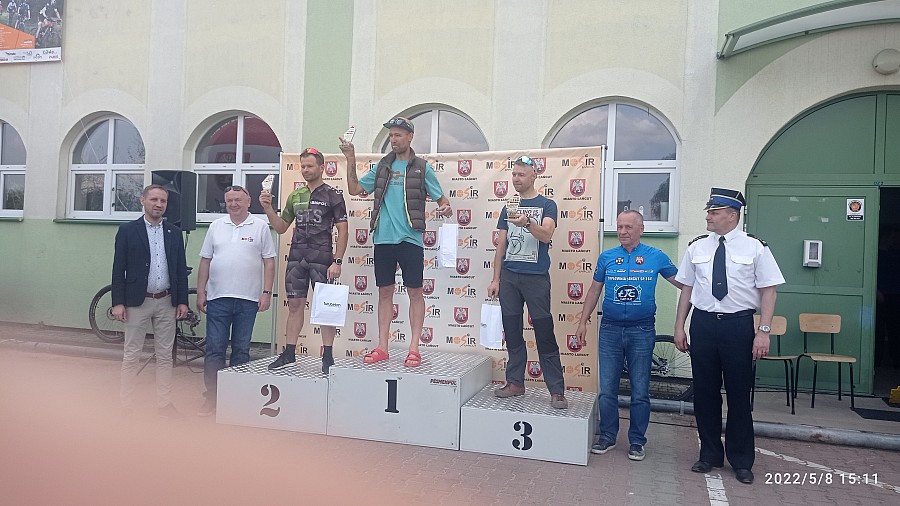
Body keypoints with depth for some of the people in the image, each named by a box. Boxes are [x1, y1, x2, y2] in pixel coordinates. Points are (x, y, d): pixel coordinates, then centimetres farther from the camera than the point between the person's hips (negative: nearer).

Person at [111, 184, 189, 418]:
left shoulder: (174, 232, 7)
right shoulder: (127, 230, -1)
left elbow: (181, 269, 8)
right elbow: (118, 268, -3)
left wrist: (182, 301, 3)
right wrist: (118, 302, -8)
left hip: (167, 302, 3)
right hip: (137, 302, -3)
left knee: (165, 355, 8)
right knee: (131, 355, 5)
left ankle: (164, 403, 17)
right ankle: (127, 405, 15)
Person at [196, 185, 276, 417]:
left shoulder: (260, 227, 3)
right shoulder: (216, 227, 10)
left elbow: (269, 262, 1)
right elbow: (205, 261, 11)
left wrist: (266, 292, -6)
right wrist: (200, 292, 6)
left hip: (248, 299, -2)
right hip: (218, 298, 2)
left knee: (241, 350, 8)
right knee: (214, 350, 4)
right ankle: (211, 397, 12)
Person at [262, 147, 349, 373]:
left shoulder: (332, 195, 0)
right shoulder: (295, 196, 15)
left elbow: (342, 231, -4)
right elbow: (281, 227, 18)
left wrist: (337, 261, -12)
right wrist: (268, 209, 1)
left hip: (322, 257, -5)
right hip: (296, 257, 5)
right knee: (295, 305, 8)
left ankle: (328, 356, 5)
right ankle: (289, 353, 17)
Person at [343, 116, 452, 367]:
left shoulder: (422, 167, 4)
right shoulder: (382, 166, 14)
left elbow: (440, 197, 5)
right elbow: (354, 189, 15)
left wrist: (446, 207, -17)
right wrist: (351, 160, 6)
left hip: (410, 239, -4)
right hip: (383, 238, 4)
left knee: (415, 292, 0)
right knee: (385, 292, 8)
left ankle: (414, 348, 6)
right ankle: (382, 347, 14)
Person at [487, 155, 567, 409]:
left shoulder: (546, 205, 3)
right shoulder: (508, 207, 15)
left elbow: (547, 235, -15)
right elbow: (501, 245, 15)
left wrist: (527, 223, -33)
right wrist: (495, 279, 10)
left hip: (536, 277, -4)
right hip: (509, 276, 4)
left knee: (544, 334, -5)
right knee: (512, 332, 8)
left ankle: (557, 390, 0)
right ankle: (515, 382, 18)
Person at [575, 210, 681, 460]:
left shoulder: (656, 257, 1)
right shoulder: (607, 257, 6)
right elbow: (594, 291, 12)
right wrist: (583, 322, 9)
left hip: (642, 330, -1)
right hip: (610, 329, 2)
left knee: (640, 391, 6)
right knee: (607, 388, 6)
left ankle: (637, 441, 20)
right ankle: (607, 436, 21)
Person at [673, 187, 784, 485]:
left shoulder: (754, 248, -2)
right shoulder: (697, 248, 6)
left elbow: (768, 291, -3)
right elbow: (687, 289, 10)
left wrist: (763, 331, -10)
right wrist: (679, 327, 8)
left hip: (739, 325, -3)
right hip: (703, 324, 3)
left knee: (739, 393, 6)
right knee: (704, 391, 9)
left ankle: (741, 462, 24)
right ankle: (710, 454, 27)